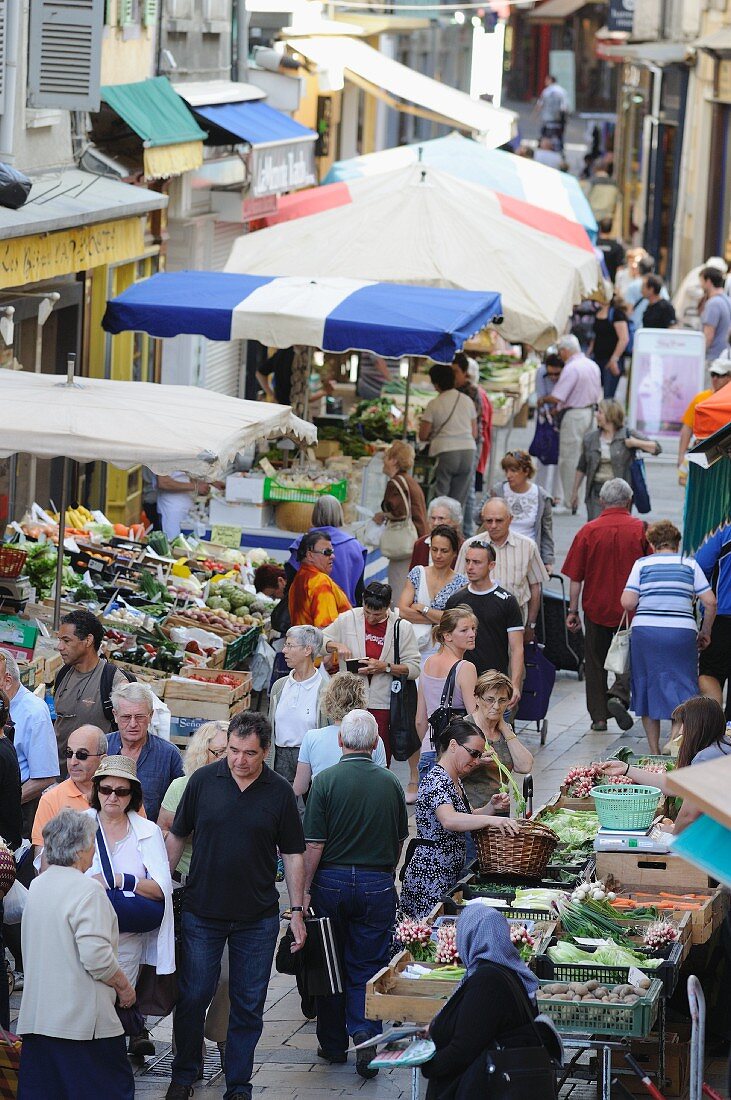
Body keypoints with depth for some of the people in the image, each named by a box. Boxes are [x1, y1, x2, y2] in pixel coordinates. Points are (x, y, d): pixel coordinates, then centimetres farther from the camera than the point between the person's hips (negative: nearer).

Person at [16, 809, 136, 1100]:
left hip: (36, 1018, 8)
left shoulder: (37, 886, 11)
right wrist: (124, 987, -5)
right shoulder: (87, 890, -15)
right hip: (81, 1018, -8)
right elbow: (97, 956, -20)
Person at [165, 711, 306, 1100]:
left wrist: (297, 912, 1)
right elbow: (177, 836, 6)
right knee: (192, 998, 4)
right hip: (201, 912, 0)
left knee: (248, 1006, 6)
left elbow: (293, 854, 4)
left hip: (258, 918, 0)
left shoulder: (280, 792, -3)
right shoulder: (203, 781, -4)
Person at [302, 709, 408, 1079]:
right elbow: (400, 840, 11)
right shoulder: (391, 784, 1)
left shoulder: (326, 781, -9)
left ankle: (333, 1044, 20)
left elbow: (314, 844, -11)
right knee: (367, 967, 6)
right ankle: (365, 1033, -13)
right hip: (377, 883, 1)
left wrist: (304, 891, -5)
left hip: (332, 882, -1)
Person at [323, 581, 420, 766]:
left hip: (382, 704, -1)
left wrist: (385, 667, -16)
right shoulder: (347, 620, 5)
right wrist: (336, 645, -7)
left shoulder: (402, 628, 0)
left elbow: (414, 668, -2)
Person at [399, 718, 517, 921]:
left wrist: (491, 808, 5)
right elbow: (449, 820, -34)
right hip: (431, 878, -10)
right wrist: (491, 820, -44)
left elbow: (466, 817, 25)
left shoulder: (455, 781, 15)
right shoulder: (436, 781, -17)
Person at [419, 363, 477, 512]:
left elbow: (423, 436, 0)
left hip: (445, 452, -4)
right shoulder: (467, 400, 10)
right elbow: (474, 434, 14)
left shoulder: (434, 404, -2)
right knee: (459, 502, 8)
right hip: (468, 450, 4)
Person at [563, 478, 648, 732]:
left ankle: (599, 716, 14)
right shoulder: (642, 530, -6)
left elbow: (575, 577, -4)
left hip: (597, 607, 1)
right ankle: (619, 695, -12)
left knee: (596, 663, 13)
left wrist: (573, 610, 3)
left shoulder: (588, 531, -5)